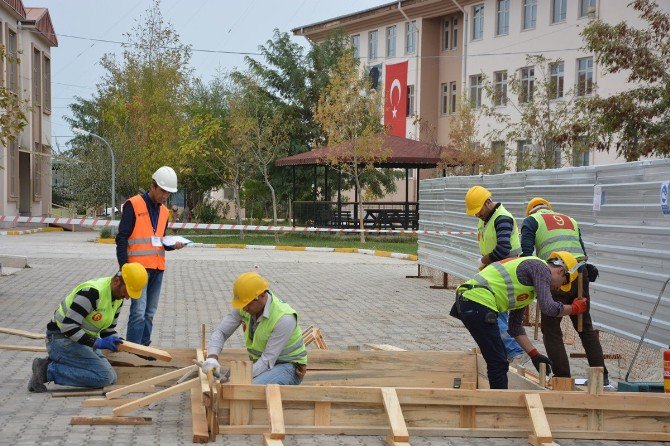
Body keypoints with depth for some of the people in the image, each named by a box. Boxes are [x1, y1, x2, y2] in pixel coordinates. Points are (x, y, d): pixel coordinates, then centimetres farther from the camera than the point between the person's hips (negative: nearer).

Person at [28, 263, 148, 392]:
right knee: (104, 377, -22)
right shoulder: (92, 292, -26)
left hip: (85, 342, 10)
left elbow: (108, 329, 17)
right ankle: (48, 370, -14)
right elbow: (68, 326, -27)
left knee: (111, 379, 1)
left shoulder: (118, 298, 5)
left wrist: (115, 342, -4)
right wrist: (95, 342, -27)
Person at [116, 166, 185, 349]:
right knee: (139, 311, -12)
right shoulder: (133, 205, -6)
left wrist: (172, 245, 4)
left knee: (150, 312, 9)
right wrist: (124, 267, -14)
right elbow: (122, 238, -8)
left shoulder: (163, 211, 16)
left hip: (157, 268, 7)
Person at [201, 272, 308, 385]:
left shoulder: (284, 318, -27)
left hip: (288, 365, -6)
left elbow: (268, 360, -27)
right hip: (262, 363, 7)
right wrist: (212, 357, -23)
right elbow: (221, 332, -4)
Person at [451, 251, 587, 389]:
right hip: (479, 304, -11)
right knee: (499, 364, -5)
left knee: (498, 361, 20)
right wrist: (574, 308, 3)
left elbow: (515, 326, 30)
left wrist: (534, 355, 25)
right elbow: (548, 307, -14)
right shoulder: (540, 267, -1)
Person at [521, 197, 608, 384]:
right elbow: (582, 252, 19)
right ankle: (602, 375, 17)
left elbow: (526, 251, -2)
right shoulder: (570, 220, 28)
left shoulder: (531, 221, 13)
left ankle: (563, 377, 0)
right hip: (580, 275, 5)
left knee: (551, 329, 5)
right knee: (586, 328, 16)